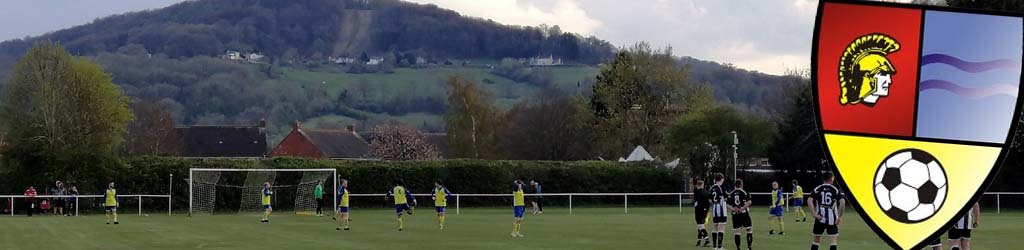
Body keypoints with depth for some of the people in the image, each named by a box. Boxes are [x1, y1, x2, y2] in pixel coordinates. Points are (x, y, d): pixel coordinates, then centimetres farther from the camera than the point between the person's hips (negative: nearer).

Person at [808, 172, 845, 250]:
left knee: (816, 240, 15)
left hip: (820, 218, 2)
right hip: (832, 219, -2)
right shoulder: (836, 190, 1)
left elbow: (809, 200, -9)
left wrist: (815, 214, -9)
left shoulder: (817, 189, 6)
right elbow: (842, 202, -12)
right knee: (833, 240, 0)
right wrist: (839, 217, -7)